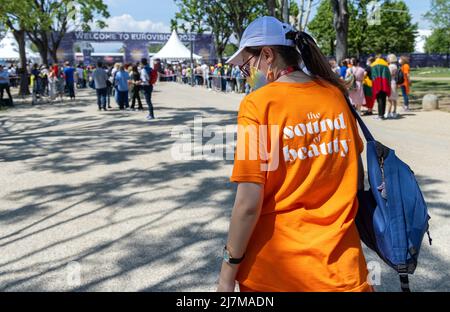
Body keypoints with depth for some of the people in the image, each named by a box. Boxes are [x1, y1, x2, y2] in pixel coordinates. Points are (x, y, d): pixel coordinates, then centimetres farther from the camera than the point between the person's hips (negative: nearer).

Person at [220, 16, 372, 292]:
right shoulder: (334, 93, -1)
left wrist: (229, 269, -7)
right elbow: (358, 175, 8)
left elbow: (249, 203, -17)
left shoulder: (257, 104, -15)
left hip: (276, 268, -2)